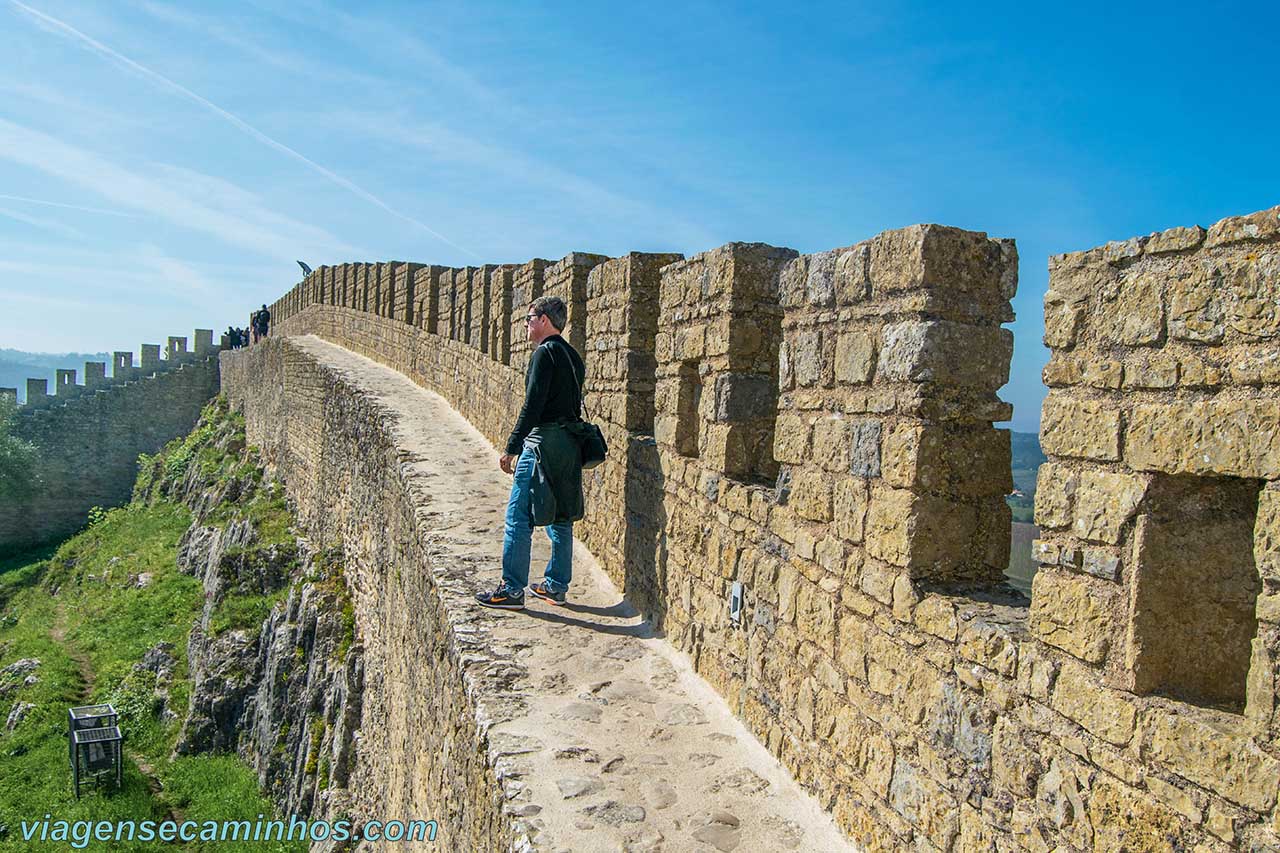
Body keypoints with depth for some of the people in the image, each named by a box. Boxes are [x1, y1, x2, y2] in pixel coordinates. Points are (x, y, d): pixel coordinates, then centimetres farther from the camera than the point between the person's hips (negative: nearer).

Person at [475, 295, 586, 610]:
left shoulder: (545, 353, -10)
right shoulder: (572, 355, 17)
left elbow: (532, 405, -17)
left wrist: (511, 448, -16)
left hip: (543, 442, -9)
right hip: (570, 446, 9)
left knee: (518, 518, -3)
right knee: (560, 518, 13)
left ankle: (512, 590, 1)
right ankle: (556, 586, 20)